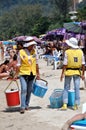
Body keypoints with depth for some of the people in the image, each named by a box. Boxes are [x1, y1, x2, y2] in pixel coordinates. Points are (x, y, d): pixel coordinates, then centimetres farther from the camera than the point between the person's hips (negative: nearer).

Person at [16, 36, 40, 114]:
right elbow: (18, 64, -4)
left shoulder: (34, 52, 4)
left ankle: (27, 105, 23)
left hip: (32, 74, 4)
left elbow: (36, 63, 12)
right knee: (24, 89, -13)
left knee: (29, 90, 9)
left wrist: (38, 74, 13)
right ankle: (22, 107, -11)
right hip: (24, 73, -4)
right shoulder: (21, 52, -7)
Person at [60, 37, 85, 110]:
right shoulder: (80, 52, 0)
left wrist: (62, 73, -5)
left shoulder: (67, 52, -9)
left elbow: (65, 64, -11)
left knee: (66, 88, 8)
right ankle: (76, 105, 12)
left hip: (69, 71, -2)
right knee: (77, 88, 9)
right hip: (77, 72, 2)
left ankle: (65, 104, 2)